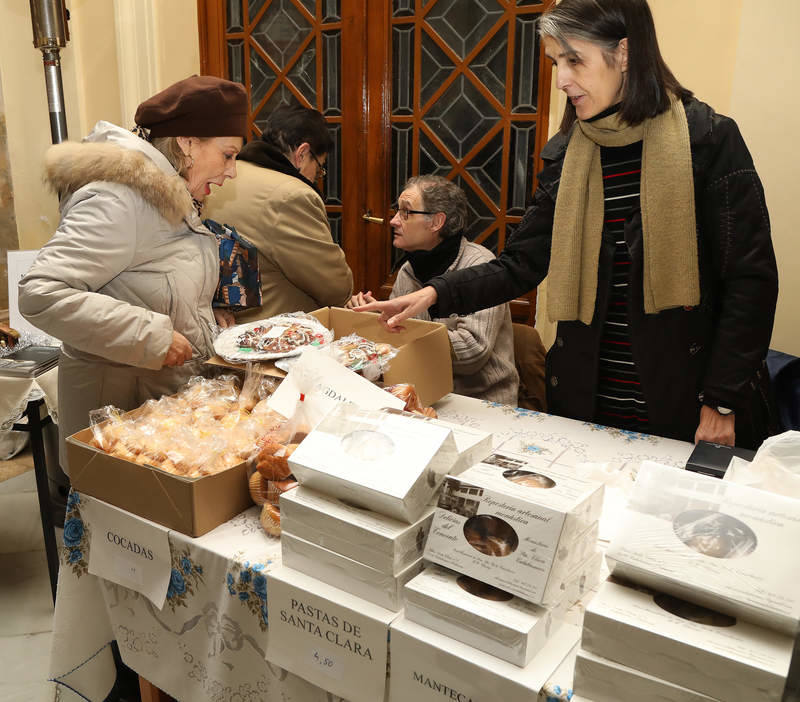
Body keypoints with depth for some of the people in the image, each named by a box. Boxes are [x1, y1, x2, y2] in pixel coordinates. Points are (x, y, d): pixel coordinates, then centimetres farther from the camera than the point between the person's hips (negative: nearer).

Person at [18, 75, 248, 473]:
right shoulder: (115, 200, -20)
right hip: (120, 402, -9)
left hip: (173, 392, 9)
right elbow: (40, 295, -28)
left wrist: (207, 317, 6)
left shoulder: (169, 197, 10)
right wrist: (151, 336, -27)